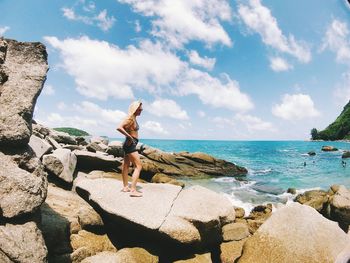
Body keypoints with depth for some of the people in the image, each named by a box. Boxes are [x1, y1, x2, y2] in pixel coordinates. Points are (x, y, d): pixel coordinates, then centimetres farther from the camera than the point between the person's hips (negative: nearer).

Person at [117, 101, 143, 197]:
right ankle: (133, 190, -12)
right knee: (138, 166, -10)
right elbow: (119, 128, -30)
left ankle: (125, 187, 26)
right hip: (130, 144, -10)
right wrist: (129, 137, -25)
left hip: (131, 145, 10)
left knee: (126, 165, 15)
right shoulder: (130, 118, -17)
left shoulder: (133, 119, 13)